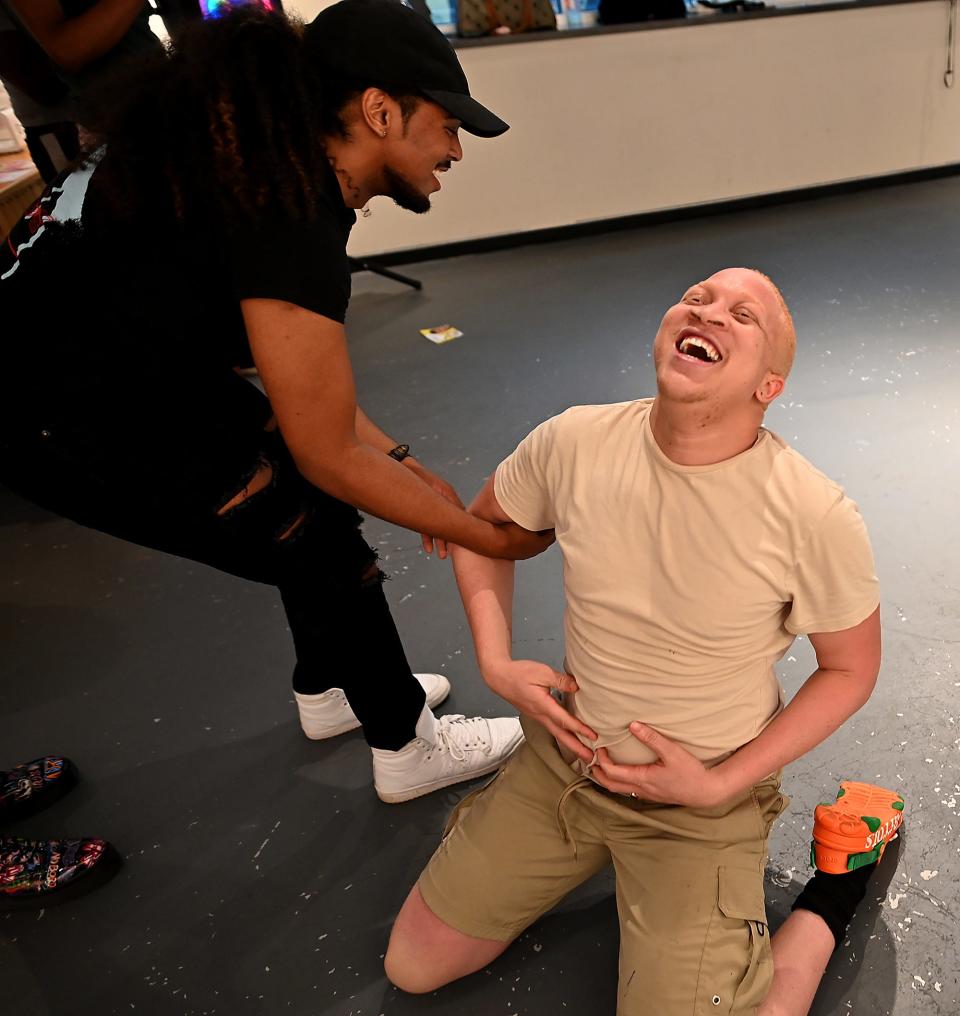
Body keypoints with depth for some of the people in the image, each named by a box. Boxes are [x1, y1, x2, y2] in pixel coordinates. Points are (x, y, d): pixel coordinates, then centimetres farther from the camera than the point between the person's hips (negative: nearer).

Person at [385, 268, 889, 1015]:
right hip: (565, 757, 4)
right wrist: (496, 663, -7)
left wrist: (718, 785, -14)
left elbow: (851, 668, -7)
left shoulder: (818, 517, -24)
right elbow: (484, 527, 5)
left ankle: (827, 904, 13)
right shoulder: (574, 442, -15)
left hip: (703, 802, -3)